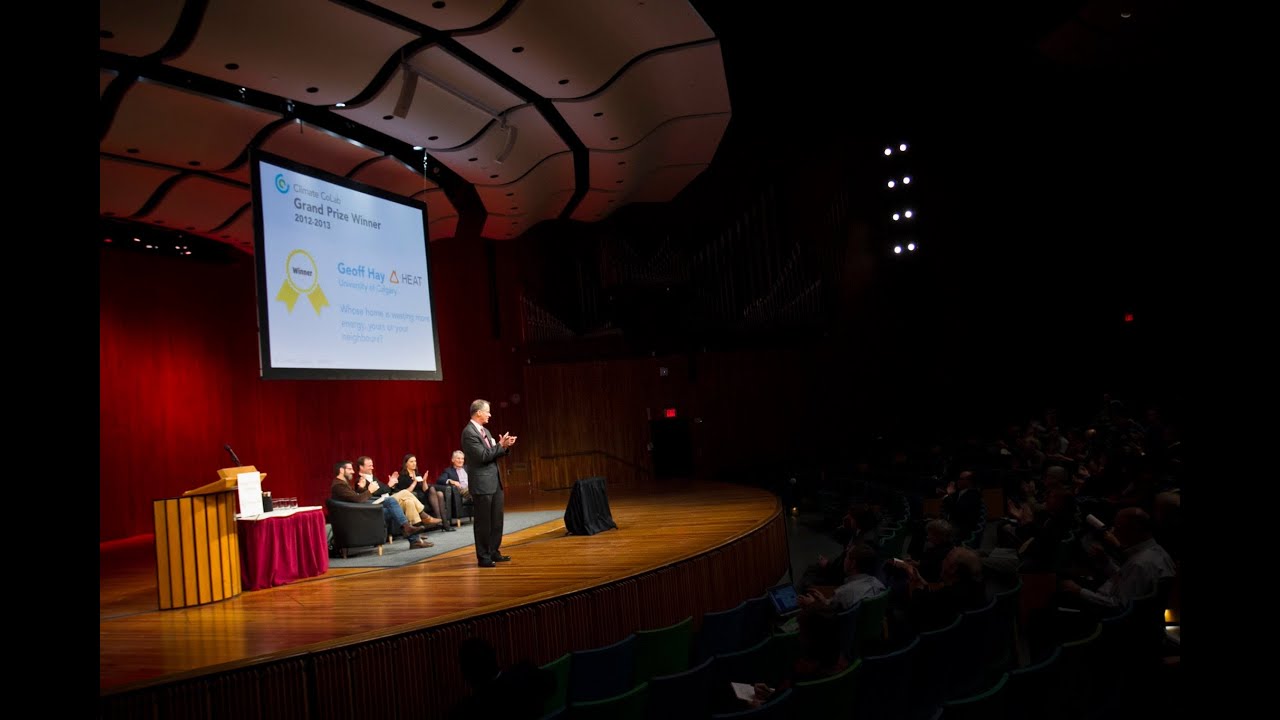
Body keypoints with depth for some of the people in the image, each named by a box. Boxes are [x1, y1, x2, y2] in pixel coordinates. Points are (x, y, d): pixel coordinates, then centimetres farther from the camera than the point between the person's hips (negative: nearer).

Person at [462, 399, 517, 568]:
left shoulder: (485, 431, 15)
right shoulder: (469, 432, -14)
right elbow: (483, 455, -20)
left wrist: (505, 446, 1)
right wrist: (500, 445, -14)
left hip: (495, 482, 9)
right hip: (482, 484, -9)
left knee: (497, 520, 13)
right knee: (483, 522, -1)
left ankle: (494, 552, 23)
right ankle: (483, 557, 8)